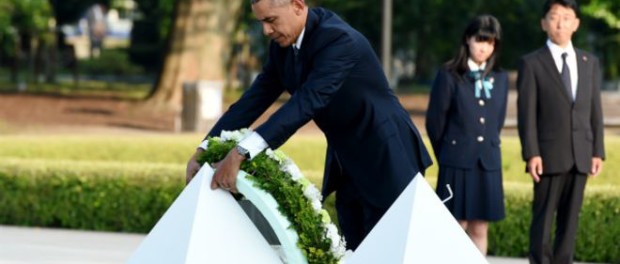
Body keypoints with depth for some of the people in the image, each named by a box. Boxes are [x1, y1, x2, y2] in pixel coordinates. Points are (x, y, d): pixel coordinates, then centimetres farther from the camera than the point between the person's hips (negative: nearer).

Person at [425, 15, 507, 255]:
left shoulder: (500, 78, 8)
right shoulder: (449, 76, -4)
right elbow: (434, 121, 0)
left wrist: (487, 149, 13)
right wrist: (447, 155, 7)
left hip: (487, 163, 4)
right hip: (457, 163, -4)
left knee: (479, 230, 5)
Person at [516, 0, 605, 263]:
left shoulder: (590, 63, 12)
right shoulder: (532, 63, 0)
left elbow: (595, 110, 11)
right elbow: (526, 112, -5)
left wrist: (598, 151, 5)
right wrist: (531, 153, -13)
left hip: (580, 156, 4)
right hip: (549, 155, -4)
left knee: (570, 218, 5)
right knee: (544, 218, -3)